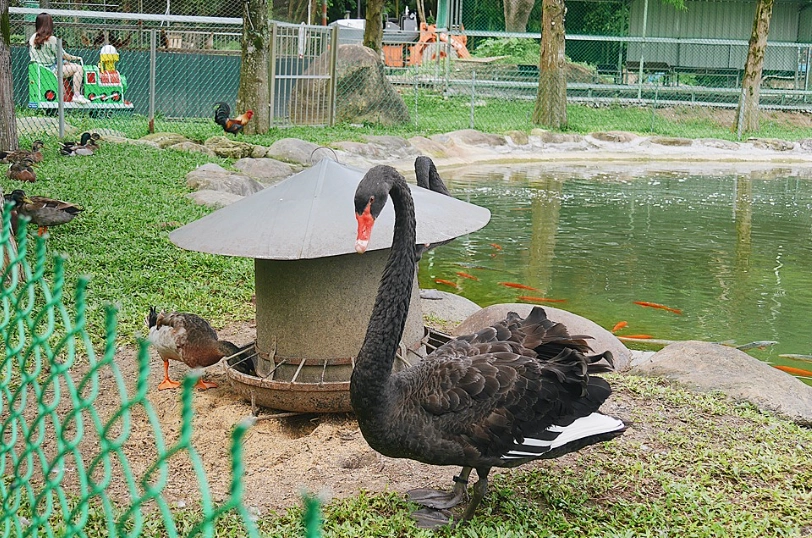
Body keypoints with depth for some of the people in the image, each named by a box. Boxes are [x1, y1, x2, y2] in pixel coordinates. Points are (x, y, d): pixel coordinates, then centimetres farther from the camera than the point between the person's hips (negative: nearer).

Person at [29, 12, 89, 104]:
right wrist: (76, 58, 7)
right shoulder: (51, 39, -19)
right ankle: (77, 95, -14)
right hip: (51, 70, -9)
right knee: (78, 68, -8)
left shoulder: (33, 38, 5)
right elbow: (63, 55, -12)